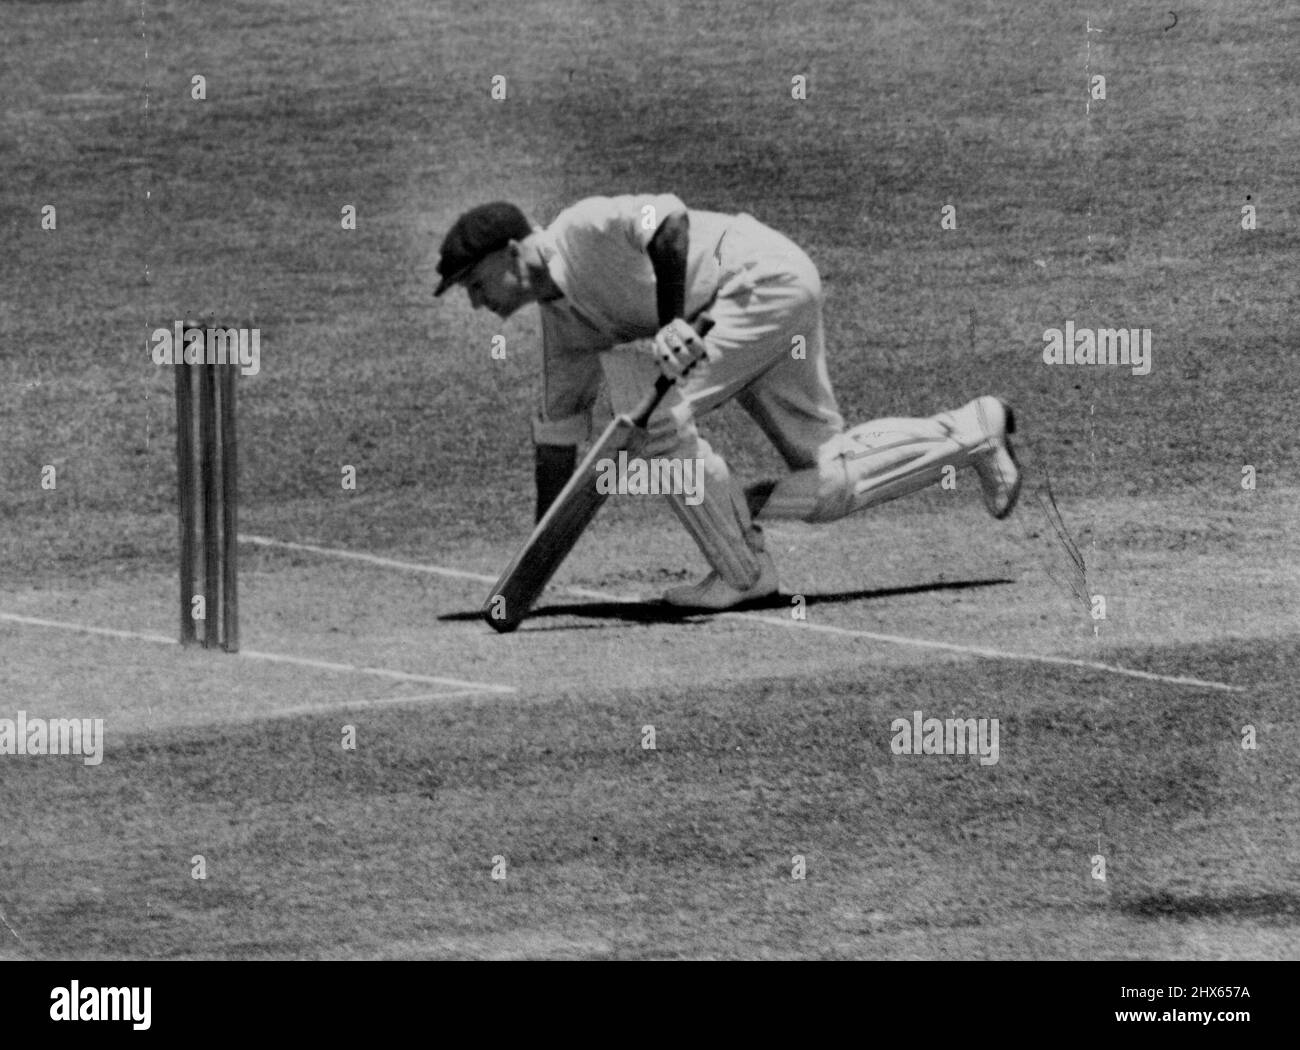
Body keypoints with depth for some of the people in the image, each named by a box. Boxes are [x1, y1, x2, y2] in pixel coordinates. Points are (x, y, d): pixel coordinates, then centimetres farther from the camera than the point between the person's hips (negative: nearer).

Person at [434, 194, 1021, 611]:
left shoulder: (581, 230, -14)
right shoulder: (561, 318, 13)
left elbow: (666, 219, -30)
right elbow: (558, 434, 18)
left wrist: (670, 322, -35)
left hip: (768, 277, -10)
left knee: (659, 419, -19)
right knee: (826, 484, 8)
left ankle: (743, 571, -8)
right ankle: (973, 432, 21)